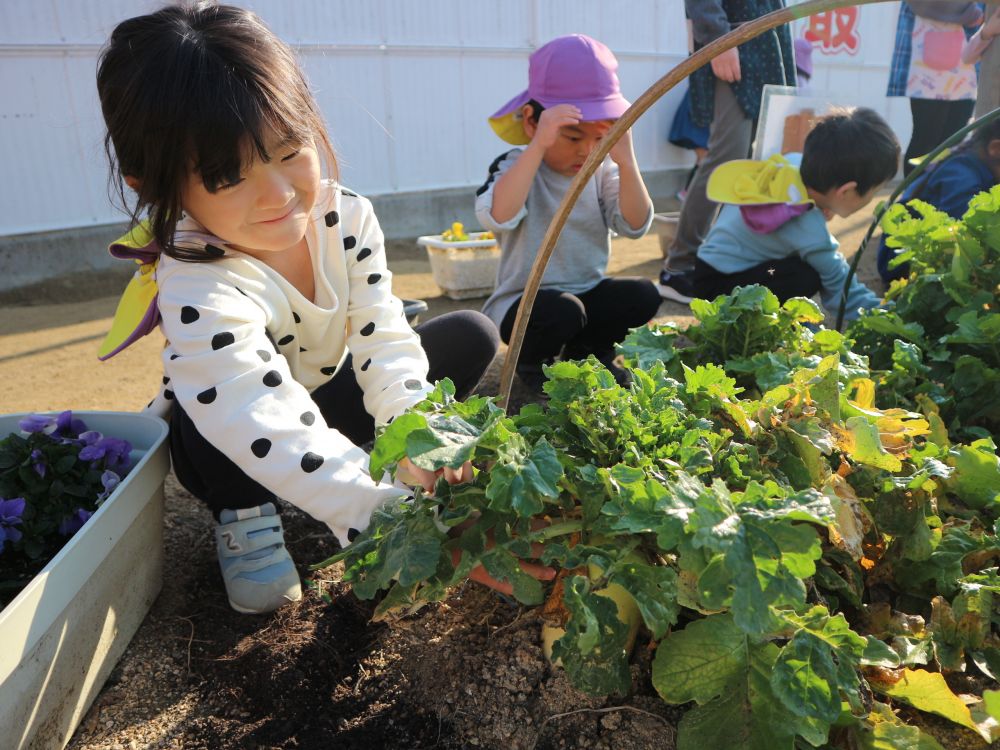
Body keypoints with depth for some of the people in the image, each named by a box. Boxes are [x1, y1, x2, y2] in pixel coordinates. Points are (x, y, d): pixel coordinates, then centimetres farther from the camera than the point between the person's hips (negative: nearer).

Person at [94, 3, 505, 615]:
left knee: (472, 336, -9)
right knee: (208, 411, -40)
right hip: (240, 449, -4)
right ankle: (245, 518, -8)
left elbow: (383, 339, -21)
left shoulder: (346, 216, -20)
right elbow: (274, 432, -47)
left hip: (330, 394, 4)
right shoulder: (199, 290, -36)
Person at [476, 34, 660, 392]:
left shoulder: (601, 169, 0)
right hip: (523, 302, -5)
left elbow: (635, 225, -12)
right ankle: (531, 362, 2)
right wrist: (537, 146, -41)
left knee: (644, 295, -17)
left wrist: (626, 161, -25)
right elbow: (496, 216, -35)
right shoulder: (515, 165, -13)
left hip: (588, 294, 5)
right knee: (563, 311, -34)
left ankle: (586, 353, 10)